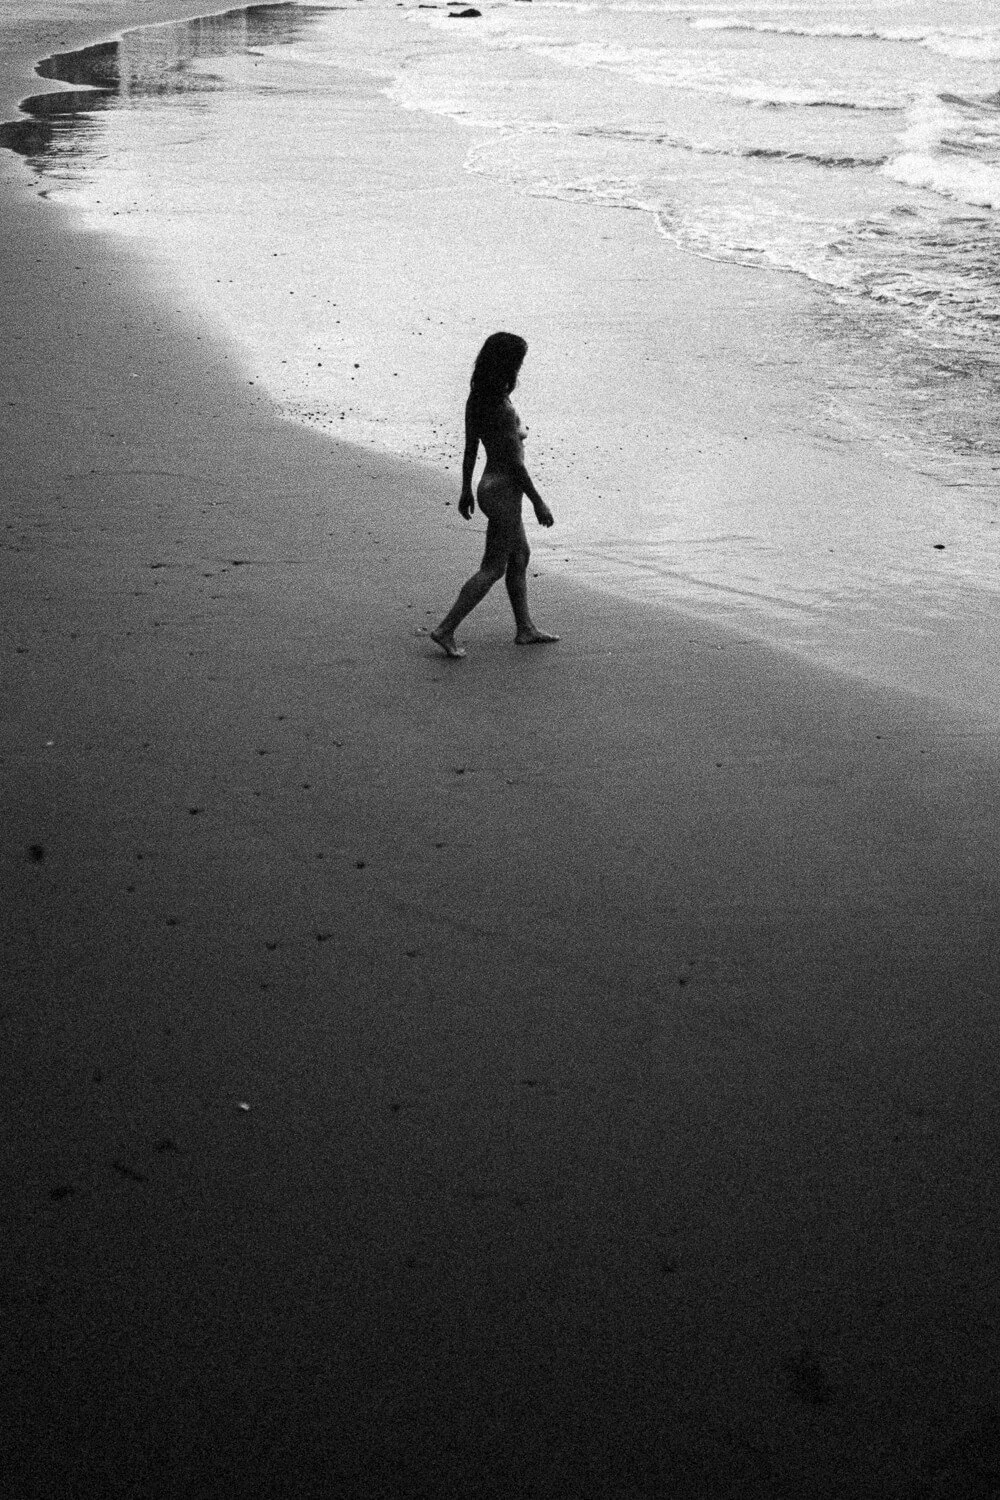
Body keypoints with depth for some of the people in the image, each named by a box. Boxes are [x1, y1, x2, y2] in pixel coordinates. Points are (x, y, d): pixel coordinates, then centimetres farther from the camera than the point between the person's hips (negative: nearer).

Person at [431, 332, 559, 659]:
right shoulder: (504, 410, -25)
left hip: (488, 486, 9)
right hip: (504, 493, -9)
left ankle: (526, 628, 30)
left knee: (521, 555, 20)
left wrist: (466, 490, 18)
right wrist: (539, 503, -13)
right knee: (492, 569, 2)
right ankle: (446, 630, 3)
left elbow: (469, 449, 9)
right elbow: (515, 463, -22)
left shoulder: (476, 400, 0)